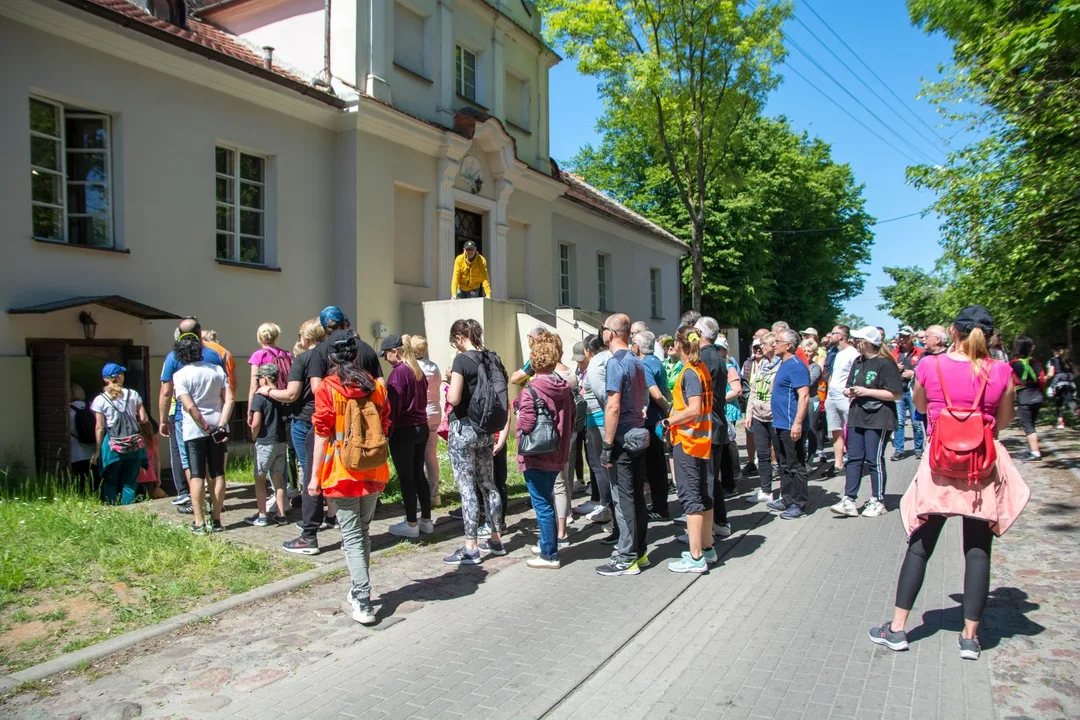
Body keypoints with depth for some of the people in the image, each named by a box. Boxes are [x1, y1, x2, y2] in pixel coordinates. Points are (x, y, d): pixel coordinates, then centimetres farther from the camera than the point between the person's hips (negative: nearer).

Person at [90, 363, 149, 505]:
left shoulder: (100, 400, -3)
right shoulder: (133, 395, 2)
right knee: (130, 482, 8)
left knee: (110, 483, 10)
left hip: (113, 446, -2)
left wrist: (97, 451, 3)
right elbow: (143, 419, 1)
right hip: (135, 444, 2)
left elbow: (99, 428, -3)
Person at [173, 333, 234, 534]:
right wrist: (221, 425, -6)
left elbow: (190, 406, -16)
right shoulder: (217, 370, 4)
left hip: (194, 430, -3)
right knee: (218, 474, 8)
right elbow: (229, 399, -3)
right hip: (218, 426, 3)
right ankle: (216, 520, 14)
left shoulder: (180, 375, -8)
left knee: (197, 475, 2)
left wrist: (206, 428, -10)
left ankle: (199, 523, 5)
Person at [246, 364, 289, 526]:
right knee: (278, 478, 12)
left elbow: (256, 423, -16)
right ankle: (280, 514, 15)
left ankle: (261, 516, 6)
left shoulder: (260, 397, -12)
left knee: (260, 479, 4)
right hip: (281, 442, 6)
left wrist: (253, 438, -1)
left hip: (265, 443, -6)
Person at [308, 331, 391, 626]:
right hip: (373, 472, 4)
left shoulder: (327, 388, -9)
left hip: (343, 474, -4)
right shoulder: (375, 386, 4)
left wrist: (315, 476, -4)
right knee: (364, 532, 18)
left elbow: (323, 435, -10)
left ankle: (363, 602, -3)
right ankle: (358, 590, 29)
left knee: (352, 537, 0)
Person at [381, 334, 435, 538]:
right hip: (421, 427, 8)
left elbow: (393, 405, -16)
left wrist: (388, 430, -9)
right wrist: (418, 420, 17)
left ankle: (411, 524, 7)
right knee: (418, 475, 14)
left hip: (403, 430, -8)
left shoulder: (399, 372, -15)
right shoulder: (418, 371, 11)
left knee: (406, 478, 0)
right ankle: (426, 521, 20)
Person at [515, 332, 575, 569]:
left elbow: (527, 425, -20)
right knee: (547, 501, 21)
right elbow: (571, 422, 8)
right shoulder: (565, 388, 3)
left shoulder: (531, 390, -18)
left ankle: (549, 555, 9)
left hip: (536, 457, -7)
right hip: (557, 455, 7)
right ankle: (547, 545, 33)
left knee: (542, 505, 2)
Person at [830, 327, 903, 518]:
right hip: (857, 417, 7)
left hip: (878, 419, -7)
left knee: (874, 460, 1)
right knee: (854, 458, 5)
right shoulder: (858, 362, 14)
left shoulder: (885, 364, -10)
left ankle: (877, 501, 13)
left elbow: (897, 394, -15)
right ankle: (849, 500, 7)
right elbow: (850, 387, 23)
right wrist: (850, 392, 0)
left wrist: (867, 392, -17)